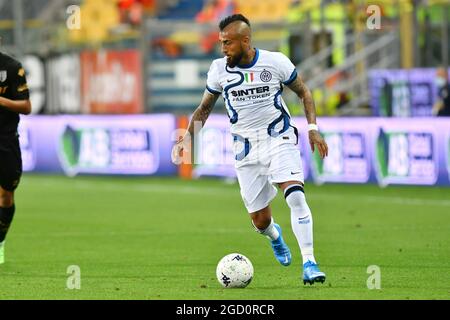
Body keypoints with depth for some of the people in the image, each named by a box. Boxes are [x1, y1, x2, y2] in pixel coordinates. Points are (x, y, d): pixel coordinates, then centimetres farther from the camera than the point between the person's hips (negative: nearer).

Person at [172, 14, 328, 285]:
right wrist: (188, 136, -3)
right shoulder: (219, 69, -4)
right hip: (246, 148, 2)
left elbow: (303, 92, 4)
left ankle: (309, 263, -22)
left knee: (295, 195, -27)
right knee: (260, 221, 4)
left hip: (280, 138, -2)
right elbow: (205, 107, 10)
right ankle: (274, 235, 43)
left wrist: (313, 128, -5)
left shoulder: (276, 62, -10)